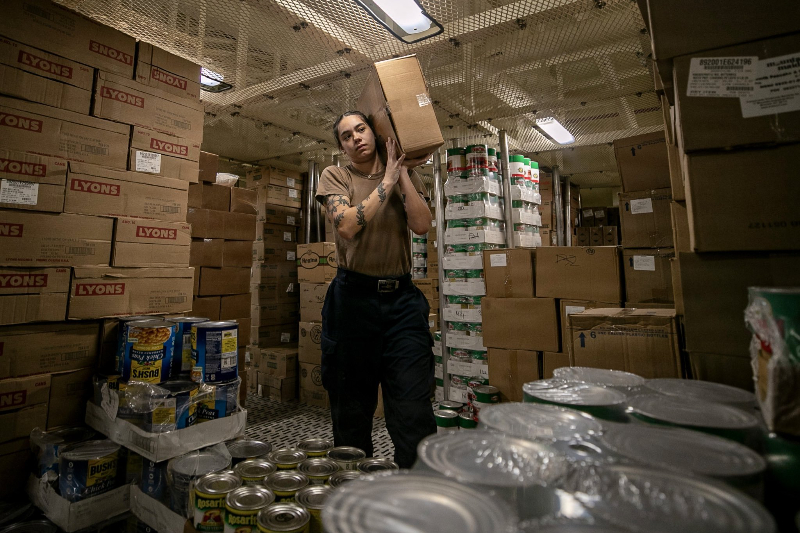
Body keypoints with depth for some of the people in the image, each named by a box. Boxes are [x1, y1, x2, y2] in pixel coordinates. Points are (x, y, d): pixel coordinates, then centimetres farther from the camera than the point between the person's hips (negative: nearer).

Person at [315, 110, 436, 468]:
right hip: (353, 298, 0)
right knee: (351, 408, 12)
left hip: (402, 298, 1)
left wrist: (403, 172, -4)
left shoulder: (406, 175, 11)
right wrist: (387, 180, -8)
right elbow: (347, 225, -13)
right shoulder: (335, 176, 6)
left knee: (414, 409, -2)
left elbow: (422, 225, -6)